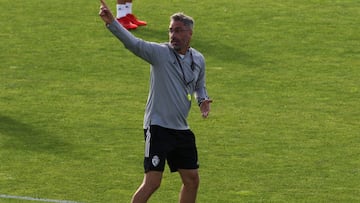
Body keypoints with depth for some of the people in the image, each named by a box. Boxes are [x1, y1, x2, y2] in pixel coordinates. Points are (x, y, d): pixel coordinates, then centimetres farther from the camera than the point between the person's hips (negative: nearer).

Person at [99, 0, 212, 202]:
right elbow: (133, 43, -25)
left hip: (182, 130, 6)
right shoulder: (159, 52, -9)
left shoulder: (198, 60, 8)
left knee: (192, 180, 11)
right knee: (152, 183, -13)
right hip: (158, 127, -6)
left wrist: (203, 100, 2)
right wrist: (112, 23, -41)